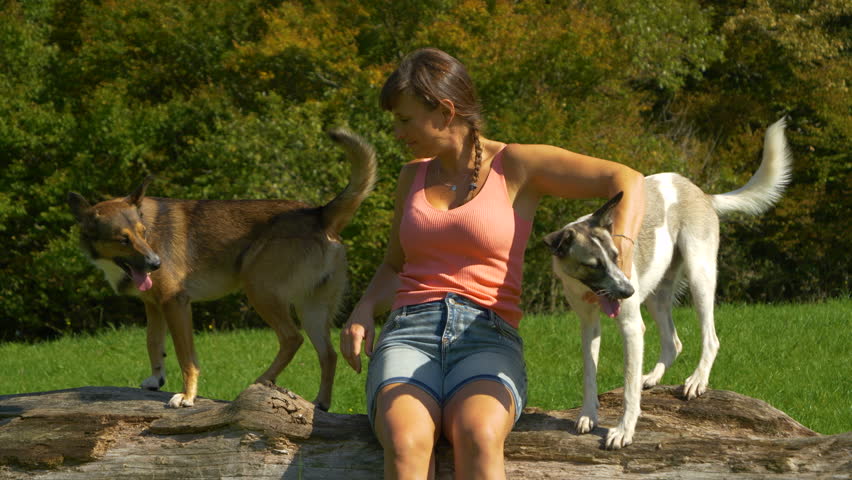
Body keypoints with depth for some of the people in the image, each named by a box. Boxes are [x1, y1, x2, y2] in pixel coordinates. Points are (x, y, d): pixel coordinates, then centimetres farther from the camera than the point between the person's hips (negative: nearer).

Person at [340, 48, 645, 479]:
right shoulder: (413, 177, 19)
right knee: (406, 444, -37)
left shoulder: (516, 164, 6)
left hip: (486, 348, -2)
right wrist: (362, 313, 7)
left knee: (477, 439, -41)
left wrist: (621, 249, -21)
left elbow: (627, 181, -1)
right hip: (409, 344, 2)